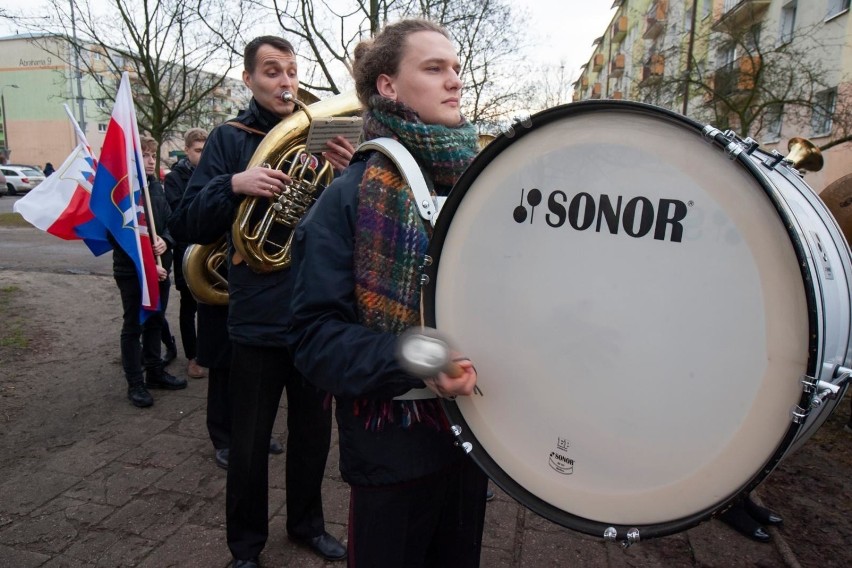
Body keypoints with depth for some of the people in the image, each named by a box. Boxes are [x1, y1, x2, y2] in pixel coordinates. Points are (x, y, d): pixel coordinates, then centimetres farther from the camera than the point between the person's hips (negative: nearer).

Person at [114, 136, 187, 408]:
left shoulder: (156, 186, 7)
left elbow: (169, 220, 10)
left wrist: (165, 240, -12)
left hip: (160, 266, 6)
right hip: (132, 270, -6)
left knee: (155, 321, 16)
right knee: (134, 325, 4)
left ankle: (155, 372, 31)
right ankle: (135, 384, 14)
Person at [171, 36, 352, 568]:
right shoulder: (230, 138, 1)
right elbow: (196, 224, -3)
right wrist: (234, 185, -21)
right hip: (258, 320, -2)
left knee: (313, 433, 17)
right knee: (249, 445, 10)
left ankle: (308, 523, 40)